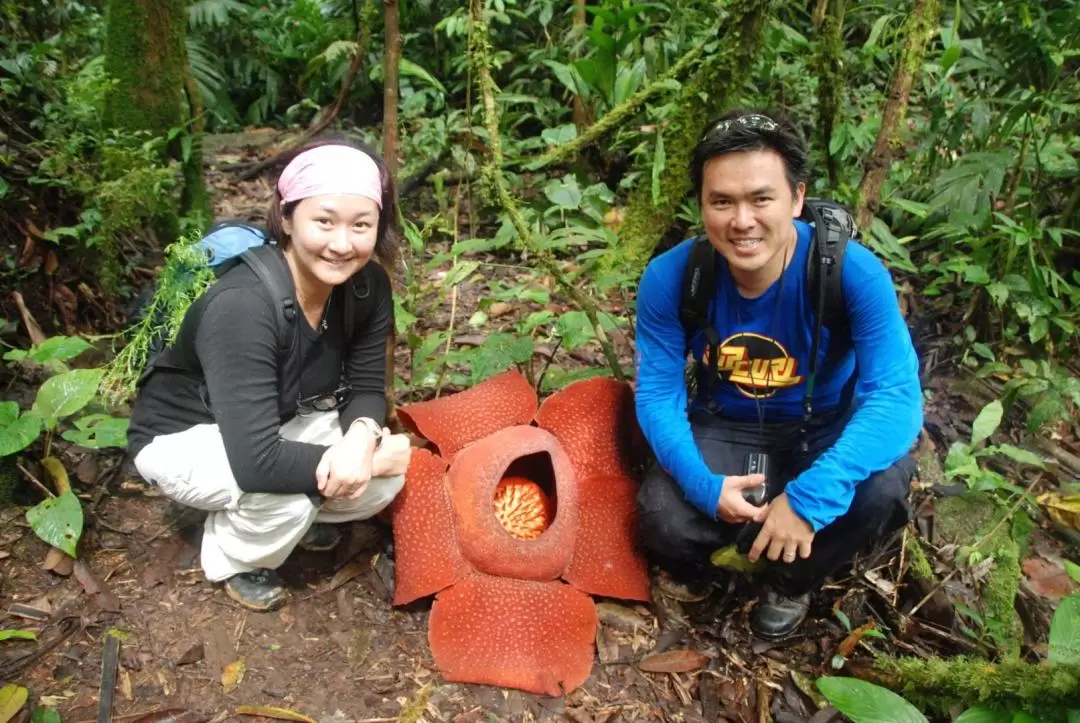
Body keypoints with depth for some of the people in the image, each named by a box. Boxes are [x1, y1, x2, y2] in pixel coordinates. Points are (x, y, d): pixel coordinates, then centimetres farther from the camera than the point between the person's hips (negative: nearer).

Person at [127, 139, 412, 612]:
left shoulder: (368, 285, -18)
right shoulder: (242, 306, -38)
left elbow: (366, 387, -7)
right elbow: (257, 463, -40)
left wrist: (362, 438, -31)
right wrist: (374, 459, -31)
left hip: (279, 422, 6)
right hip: (182, 437, -5)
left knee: (387, 478, -15)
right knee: (284, 493, -33)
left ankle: (296, 516, 15)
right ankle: (232, 558, 2)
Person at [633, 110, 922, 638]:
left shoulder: (853, 272, -26)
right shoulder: (670, 277, -20)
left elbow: (896, 395, -30)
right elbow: (658, 392, -14)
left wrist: (811, 495, -42)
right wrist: (704, 485, -31)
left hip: (824, 429, 0)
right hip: (724, 428, 0)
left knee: (880, 483, -31)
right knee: (663, 519, -27)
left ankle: (793, 583, 3)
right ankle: (691, 566, 15)